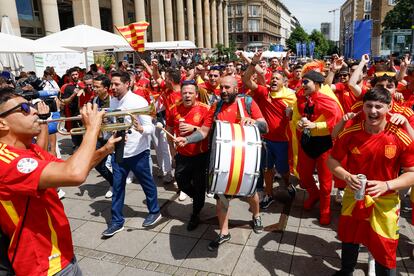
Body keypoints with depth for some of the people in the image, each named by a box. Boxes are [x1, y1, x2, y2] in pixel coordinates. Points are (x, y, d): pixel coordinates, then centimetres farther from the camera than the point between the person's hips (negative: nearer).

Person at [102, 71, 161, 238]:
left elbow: (150, 127, -20)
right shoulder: (112, 101, 4)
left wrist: (140, 129, -40)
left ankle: (154, 212, 34)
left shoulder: (138, 101, -15)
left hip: (138, 152, -5)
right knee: (117, 187, 10)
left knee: (147, 184, 12)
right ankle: (117, 221, 24)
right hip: (118, 151, 5)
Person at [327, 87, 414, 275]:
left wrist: (386, 185, -26)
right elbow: (332, 160, -2)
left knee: (384, 249, 10)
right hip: (353, 197, 3)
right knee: (349, 239, 24)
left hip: (384, 202, -2)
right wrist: (346, 176, -20)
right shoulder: (350, 133, -12)